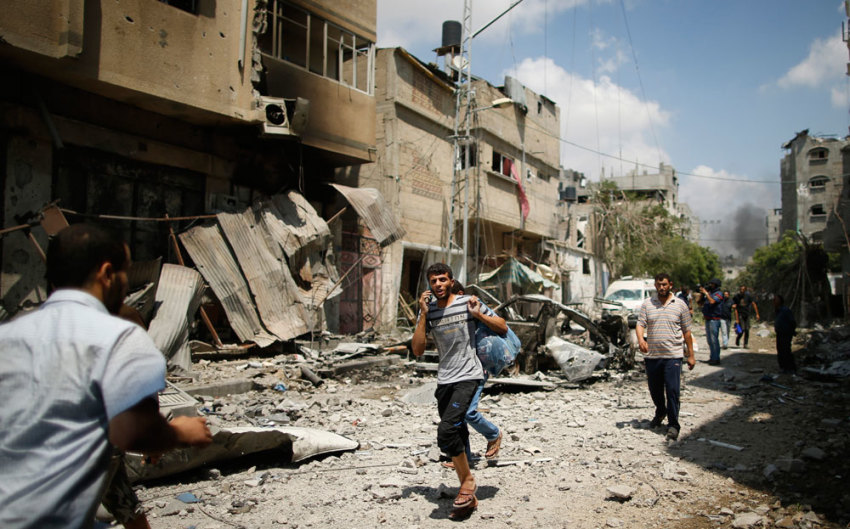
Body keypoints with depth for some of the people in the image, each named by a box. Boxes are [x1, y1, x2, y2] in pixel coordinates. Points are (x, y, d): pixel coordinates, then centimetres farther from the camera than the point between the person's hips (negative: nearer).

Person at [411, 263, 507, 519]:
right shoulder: (428, 311, 7)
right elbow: (417, 350, -2)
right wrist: (423, 315, -7)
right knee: (458, 436, 11)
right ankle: (468, 497, 24)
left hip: (468, 377, -5)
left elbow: (503, 328, 4)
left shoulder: (467, 302, -3)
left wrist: (478, 314, -11)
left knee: (446, 431, -22)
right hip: (444, 381, 5)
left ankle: (468, 479, 2)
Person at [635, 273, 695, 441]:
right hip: (652, 356, 2)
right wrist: (640, 339, -24)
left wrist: (691, 355, 7)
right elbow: (640, 324, -3)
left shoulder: (680, 305, 4)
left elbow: (687, 331, 7)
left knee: (672, 390, -7)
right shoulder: (647, 304, 6)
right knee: (655, 389, 14)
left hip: (673, 356, -2)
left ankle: (673, 424, 2)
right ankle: (660, 413, 41)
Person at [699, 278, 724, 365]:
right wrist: (701, 294, 5)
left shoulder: (718, 294, -7)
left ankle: (716, 359, -6)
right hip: (708, 319, 9)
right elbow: (701, 303, 18)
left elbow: (712, 301, -24)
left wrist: (706, 293, -14)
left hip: (714, 320, -9)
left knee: (714, 339, -9)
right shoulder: (709, 292, 16)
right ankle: (712, 357, 21)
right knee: (709, 339, 13)